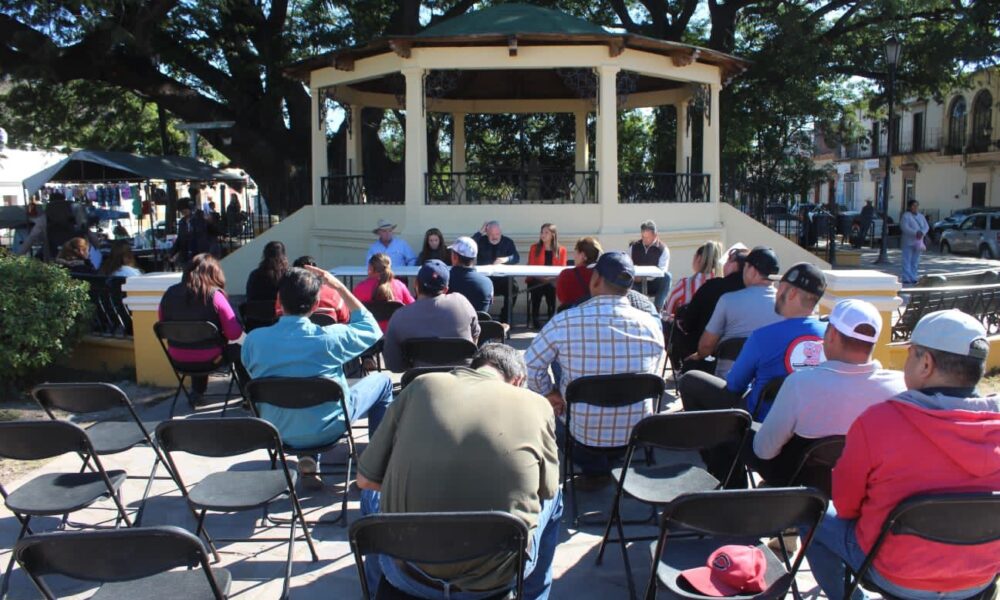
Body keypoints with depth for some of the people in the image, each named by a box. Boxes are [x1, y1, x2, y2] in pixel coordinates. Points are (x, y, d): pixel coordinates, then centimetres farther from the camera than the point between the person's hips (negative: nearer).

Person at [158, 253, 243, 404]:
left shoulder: (170, 293, -6)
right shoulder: (215, 296, -18)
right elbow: (234, 334, -19)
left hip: (177, 358, 4)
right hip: (208, 358, -4)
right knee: (238, 350, 25)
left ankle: (197, 392, 47)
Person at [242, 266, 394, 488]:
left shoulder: (253, 339, -17)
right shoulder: (329, 337, -25)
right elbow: (371, 329, -5)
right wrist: (340, 287, -6)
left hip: (277, 433, 4)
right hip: (325, 430, -3)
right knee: (382, 381, 18)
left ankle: (307, 462, 25)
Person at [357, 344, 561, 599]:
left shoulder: (422, 385, -3)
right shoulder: (536, 404, -4)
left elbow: (365, 480, 3)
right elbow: (547, 490, 10)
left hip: (410, 574, 1)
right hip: (497, 578, 0)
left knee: (373, 493, 33)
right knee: (553, 497, 28)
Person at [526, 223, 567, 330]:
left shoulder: (561, 250, 12)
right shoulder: (534, 248, 14)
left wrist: (550, 277, -15)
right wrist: (540, 276, -12)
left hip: (553, 280, 0)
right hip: (536, 280, 0)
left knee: (551, 286, -34)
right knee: (537, 287, -33)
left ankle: (552, 320, -24)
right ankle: (535, 321, -23)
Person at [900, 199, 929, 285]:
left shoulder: (921, 216, 15)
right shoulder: (906, 216, -5)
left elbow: (926, 226, 5)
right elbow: (905, 228, -17)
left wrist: (922, 232, -15)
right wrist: (915, 233, -25)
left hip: (918, 242, 6)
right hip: (908, 242, -6)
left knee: (915, 262, 7)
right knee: (907, 261, -7)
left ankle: (913, 278, 11)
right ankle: (906, 279, -8)